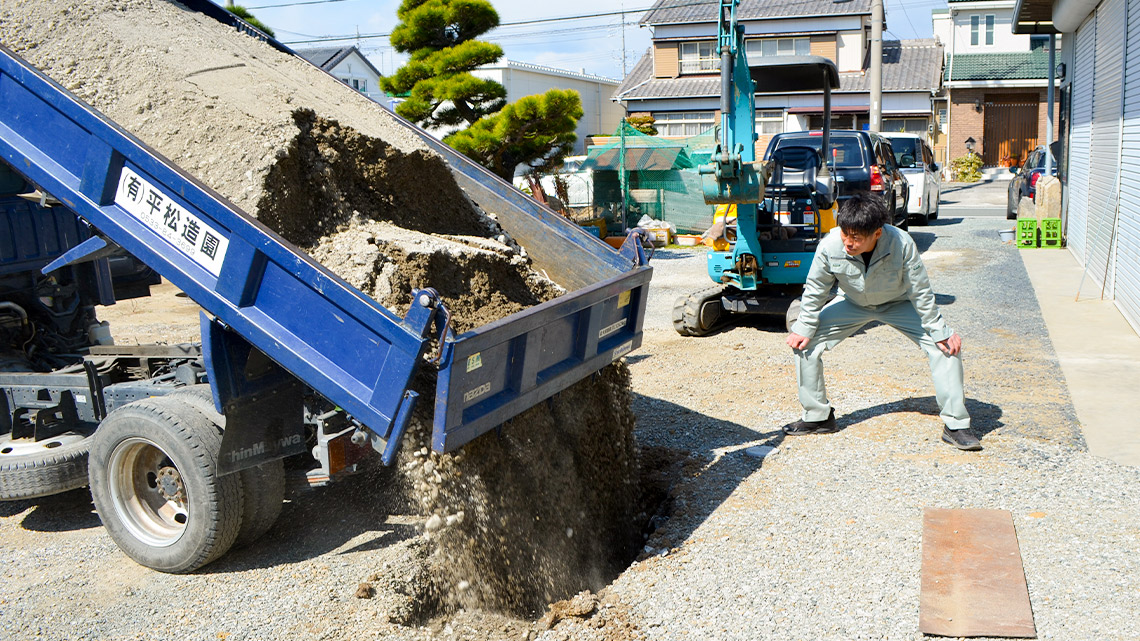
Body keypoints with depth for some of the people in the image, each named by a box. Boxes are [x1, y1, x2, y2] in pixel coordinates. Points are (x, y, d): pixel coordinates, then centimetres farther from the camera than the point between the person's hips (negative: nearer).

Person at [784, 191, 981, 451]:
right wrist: (804, 329, -9)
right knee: (805, 343, -11)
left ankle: (955, 425, -3)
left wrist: (939, 332, -16)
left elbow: (920, 292, -22)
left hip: (898, 304, -1)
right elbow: (815, 290, -14)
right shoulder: (830, 246, -32)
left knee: (948, 346, -17)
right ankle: (817, 416, 7)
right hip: (853, 303, 2)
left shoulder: (902, 243, -36)